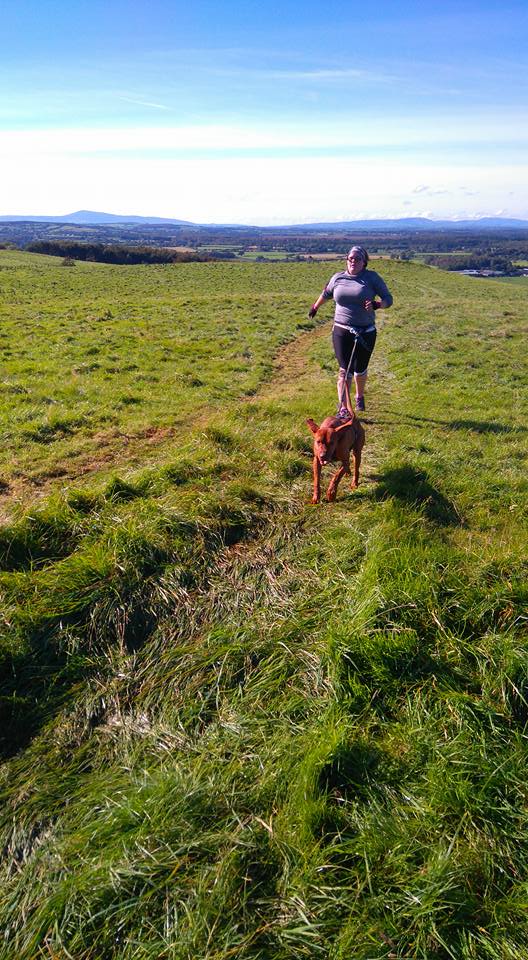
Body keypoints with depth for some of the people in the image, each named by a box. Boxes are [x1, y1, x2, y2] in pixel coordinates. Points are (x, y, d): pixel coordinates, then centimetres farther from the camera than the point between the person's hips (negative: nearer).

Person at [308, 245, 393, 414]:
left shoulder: (372, 277, -1)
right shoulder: (338, 278, 6)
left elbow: (388, 299, -2)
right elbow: (326, 294, 26)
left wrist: (376, 304, -23)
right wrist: (315, 307, 38)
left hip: (366, 333, 0)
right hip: (341, 332, 1)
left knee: (360, 370, 11)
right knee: (344, 370, -6)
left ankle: (360, 396, 41)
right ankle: (343, 408, -4)